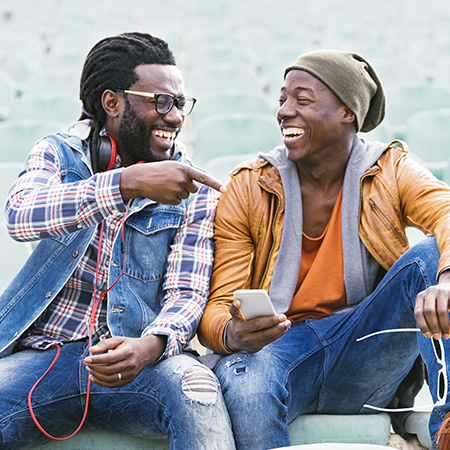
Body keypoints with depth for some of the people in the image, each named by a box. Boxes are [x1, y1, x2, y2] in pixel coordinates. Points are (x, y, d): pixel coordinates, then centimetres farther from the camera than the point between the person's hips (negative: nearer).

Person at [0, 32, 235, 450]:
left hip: (132, 356, 0)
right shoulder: (57, 154, 6)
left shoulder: (193, 189, 7)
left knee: (197, 389, -31)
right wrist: (127, 183, -32)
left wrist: (150, 346, -25)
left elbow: (187, 293, -1)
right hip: (44, 354, 0)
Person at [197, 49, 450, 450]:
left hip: (366, 359, 2)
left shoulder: (393, 173, 3)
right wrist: (232, 335, -29)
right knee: (245, 390, -37)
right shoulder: (247, 189, 1)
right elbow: (216, 309, -3)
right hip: (278, 346, -1)